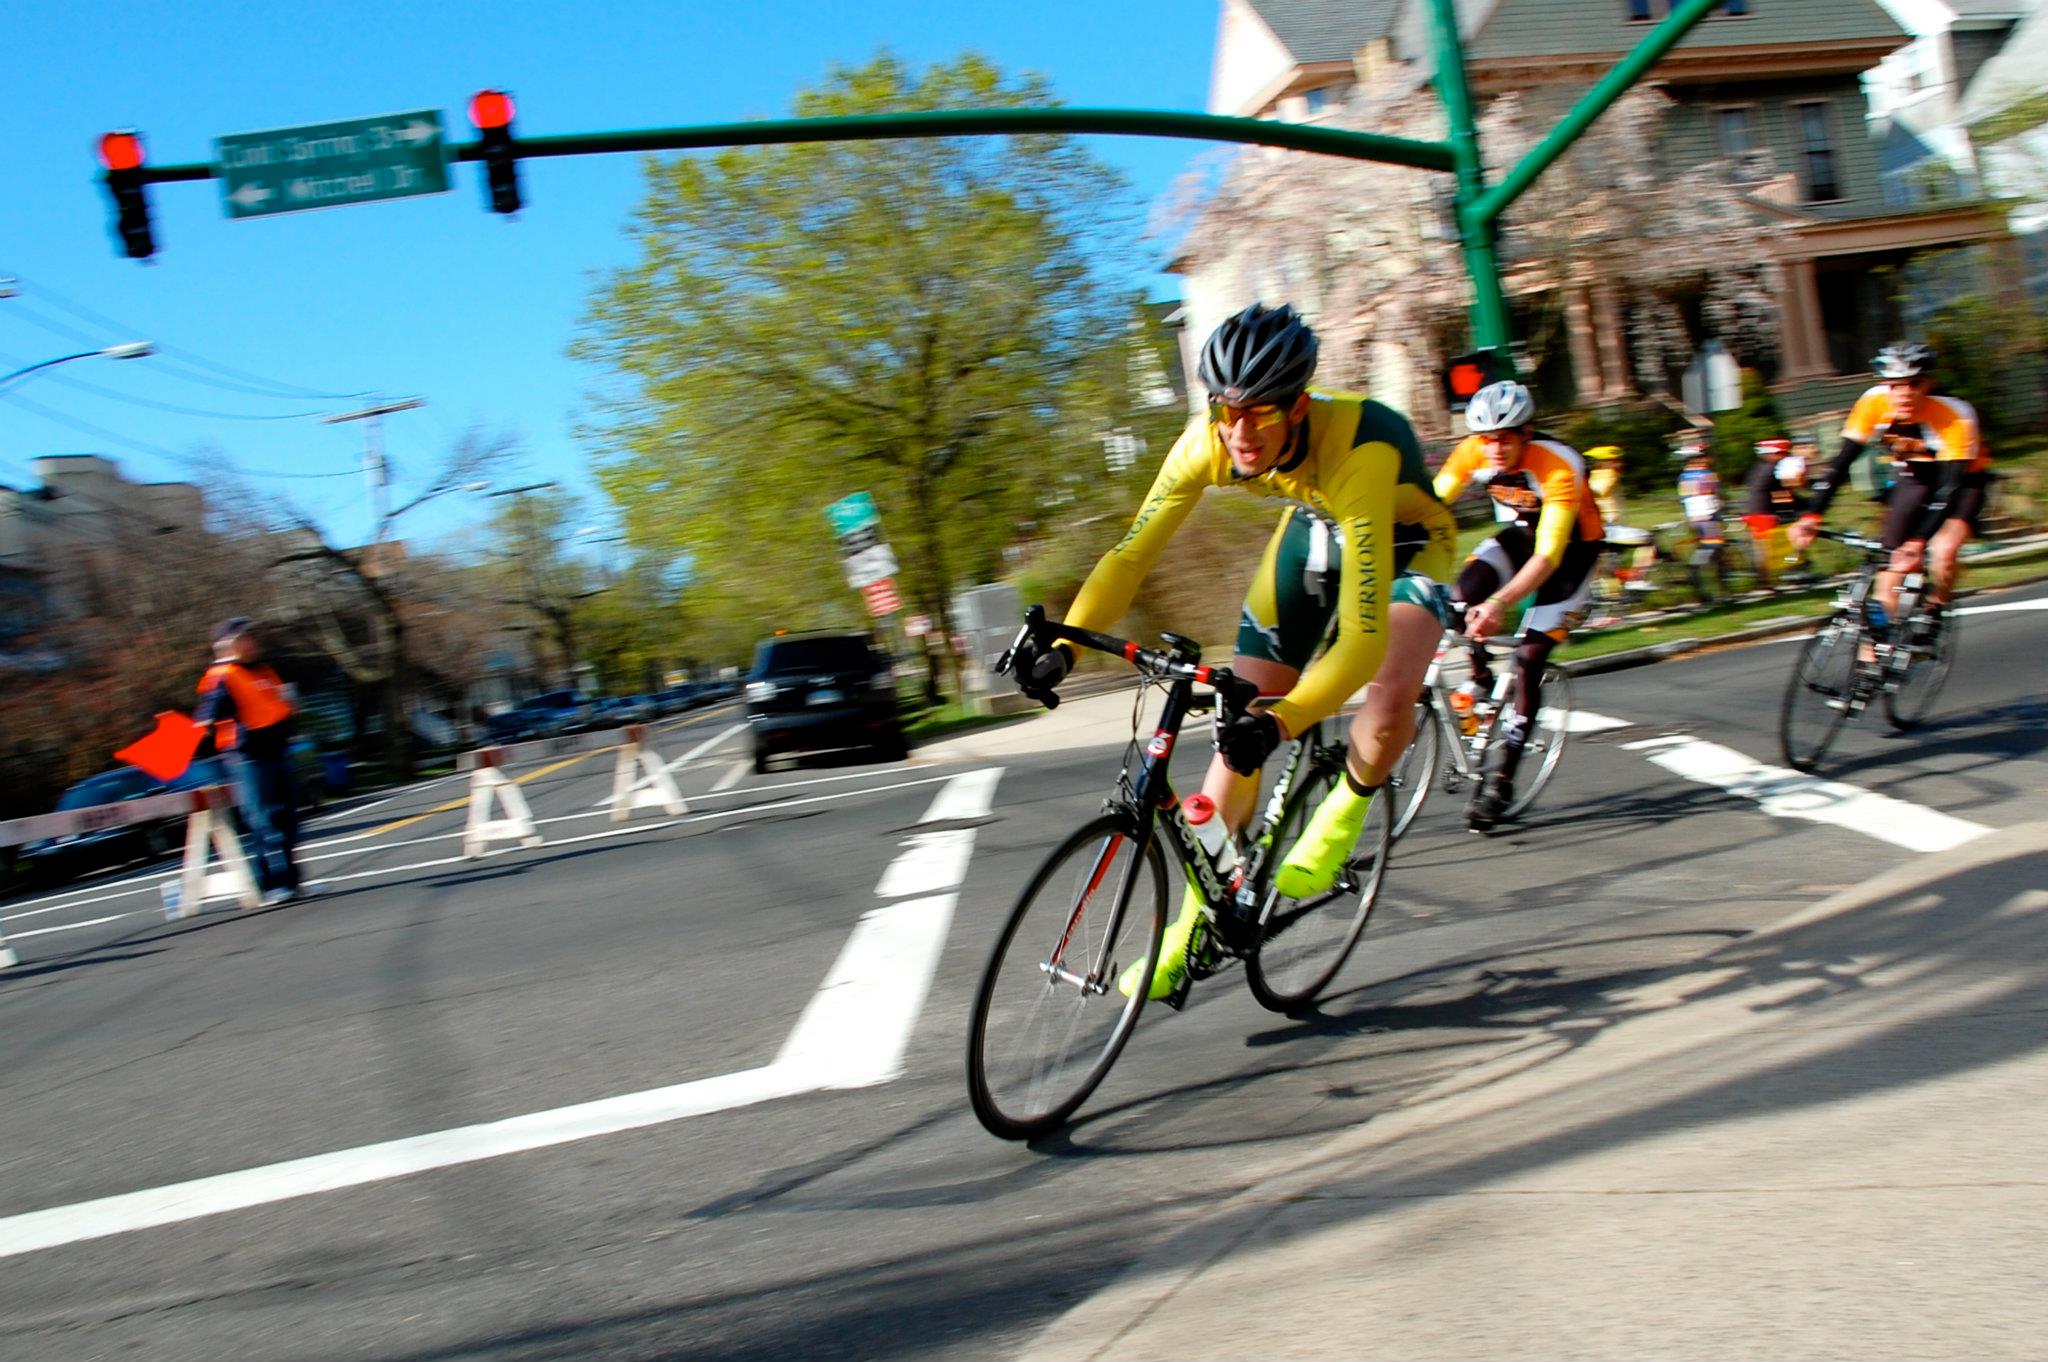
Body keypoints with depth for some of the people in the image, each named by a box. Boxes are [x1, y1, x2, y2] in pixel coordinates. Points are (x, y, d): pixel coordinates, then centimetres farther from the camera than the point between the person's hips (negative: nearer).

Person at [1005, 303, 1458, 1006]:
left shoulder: (1358, 454, -43)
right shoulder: (1207, 443, -28)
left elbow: (1362, 637, -47)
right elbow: (1133, 551, -22)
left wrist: (1281, 722, -60)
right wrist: (1063, 644, -37)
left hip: (1406, 539, -4)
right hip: (1313, 526, 4)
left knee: (1389, 701, -33)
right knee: (1240, 720, -4)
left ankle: (1346, 807, 3)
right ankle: (1197, 924, 10)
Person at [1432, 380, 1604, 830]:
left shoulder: (1559, 467, -34)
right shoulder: (1473, 453, -20)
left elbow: (1548, 556, -41)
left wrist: (1500, 603, -55)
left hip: (1571, 547, -4)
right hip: (1520, 534, 4)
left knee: (1529, 660, -13)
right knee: (1465, 592, -28)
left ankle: (1502, 780, -3)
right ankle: (1480, 680, -1)